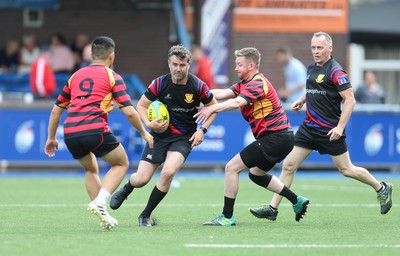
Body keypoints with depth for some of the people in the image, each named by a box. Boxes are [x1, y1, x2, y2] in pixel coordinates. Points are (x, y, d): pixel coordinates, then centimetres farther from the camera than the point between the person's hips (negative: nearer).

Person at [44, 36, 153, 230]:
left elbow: (56, 109, 23)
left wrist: (51, 138, 32)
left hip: (70, 132, 5)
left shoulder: (76, 75, 22)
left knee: (91, 170, 28)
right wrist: (144, 133, 13)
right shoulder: (112, 77, 7)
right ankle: (99, 202, -5)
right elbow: (129, 112, -1)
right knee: (121, 163, 16)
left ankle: (103, 216, 19)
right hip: (95, 130, -5)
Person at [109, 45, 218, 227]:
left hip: (184, 138, -1)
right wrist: (148, 123, -16)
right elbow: (141, 105, 2)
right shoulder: (159, 84, -10)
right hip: (160, 135, 1)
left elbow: (214, 106, 4)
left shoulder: (198, 86, -12)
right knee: (141, 179, -6)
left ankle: (146, 215, -7)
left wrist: (202, 130, -6)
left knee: (168, 171, -27)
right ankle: (126, 189, 35)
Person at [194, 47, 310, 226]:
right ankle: (297, 201, 28)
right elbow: (223, 93, 2)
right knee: (256, 174, 26)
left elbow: (237, 102, -32)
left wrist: (212, 108, -38)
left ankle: (227, 216, -5)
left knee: (231, 168, -9)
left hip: (274, 137, -11)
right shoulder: (244, 84, 14)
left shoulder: (258, 83, -16)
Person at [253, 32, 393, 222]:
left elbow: (350, 100, -18)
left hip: (330, 131, -7)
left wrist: (340, 127, -24)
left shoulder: (335, 72, -15)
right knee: (288, 165, 0)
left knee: (346, 170, 2)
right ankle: (272, 209, 3)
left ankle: (381, 188, 25)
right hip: (309, 127, 7)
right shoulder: (312, 68, 10)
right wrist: (302, 100, 16)